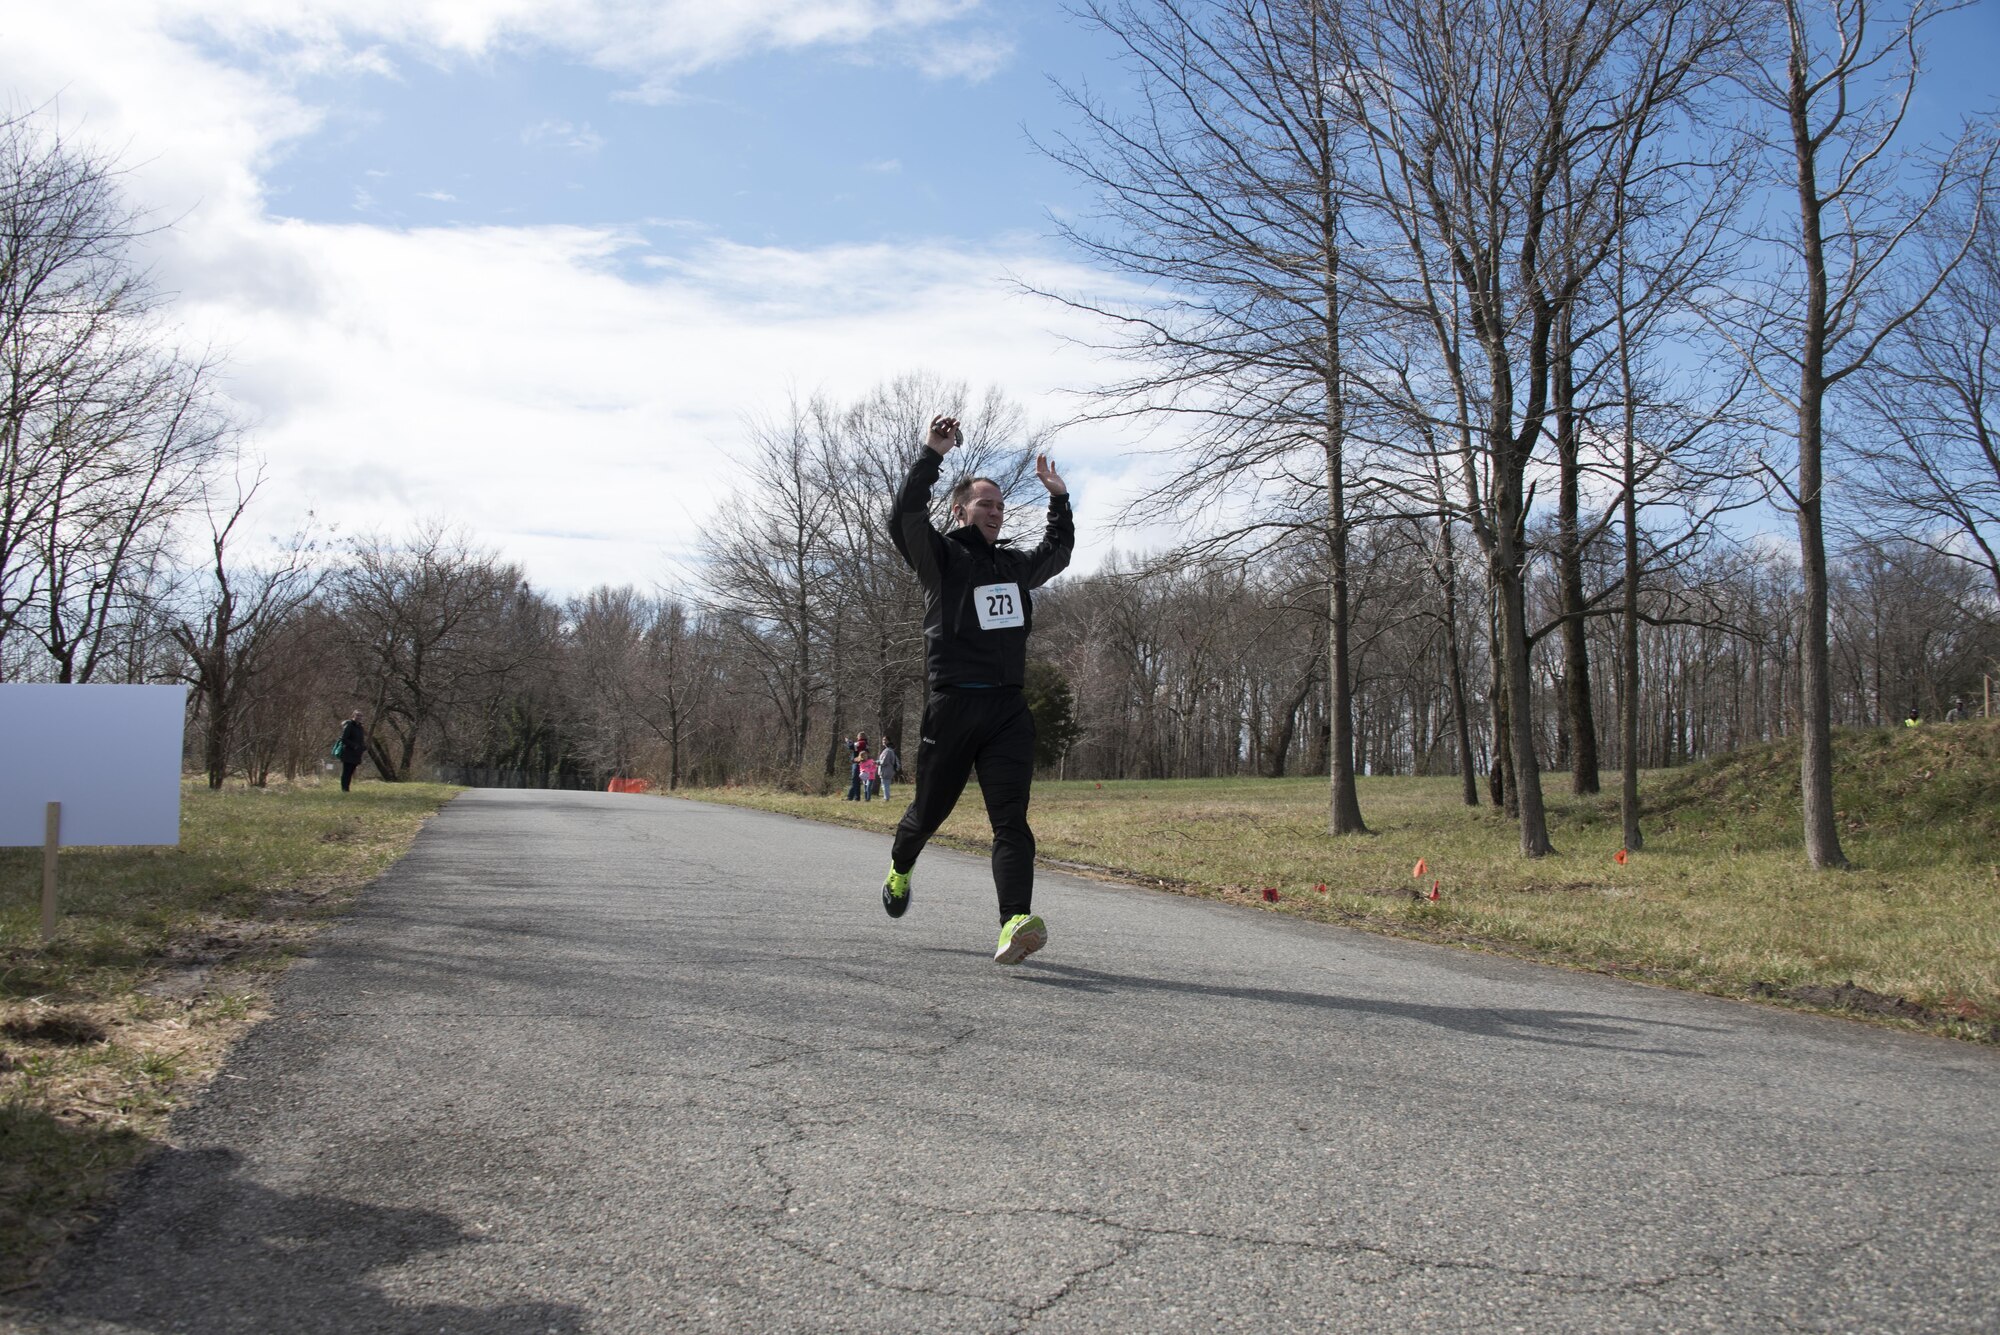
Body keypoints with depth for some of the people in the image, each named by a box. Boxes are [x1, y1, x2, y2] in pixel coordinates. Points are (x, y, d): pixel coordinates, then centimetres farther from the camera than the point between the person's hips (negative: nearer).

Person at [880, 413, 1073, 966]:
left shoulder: (1015, 565, 19)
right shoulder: (941, 557, 1)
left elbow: (1059, 552, 39)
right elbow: (904, 520, -19)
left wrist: (1059, 496, 32)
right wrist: (931, 456, -22)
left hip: (1008, 711, 4)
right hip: (952, 706, -4)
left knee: (1011, 820, -13)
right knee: (928, 811, 13)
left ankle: (1016, 924, -25)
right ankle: (900, 869, 45)